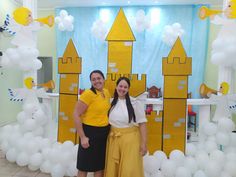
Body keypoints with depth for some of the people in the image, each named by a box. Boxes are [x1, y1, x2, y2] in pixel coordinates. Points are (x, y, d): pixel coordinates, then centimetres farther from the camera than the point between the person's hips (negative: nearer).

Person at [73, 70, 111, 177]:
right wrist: (82, 137, -17)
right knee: (84, 166, 11)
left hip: (104, 132, 6)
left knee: (100, 165, 19)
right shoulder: (88, 94, -17)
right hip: (90, 132, -6)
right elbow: (76, 115, -17)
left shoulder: (106, 93, 4)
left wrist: (109, 128, 12)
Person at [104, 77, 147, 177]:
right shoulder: (112, 103, 5)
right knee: (112, 169, 13)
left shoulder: (135, 103, -9)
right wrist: (108, 138, 12)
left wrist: (143, 143, -8)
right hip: (114, 139, 4)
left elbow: (142, 124, -7)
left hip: (130, 139, -4)